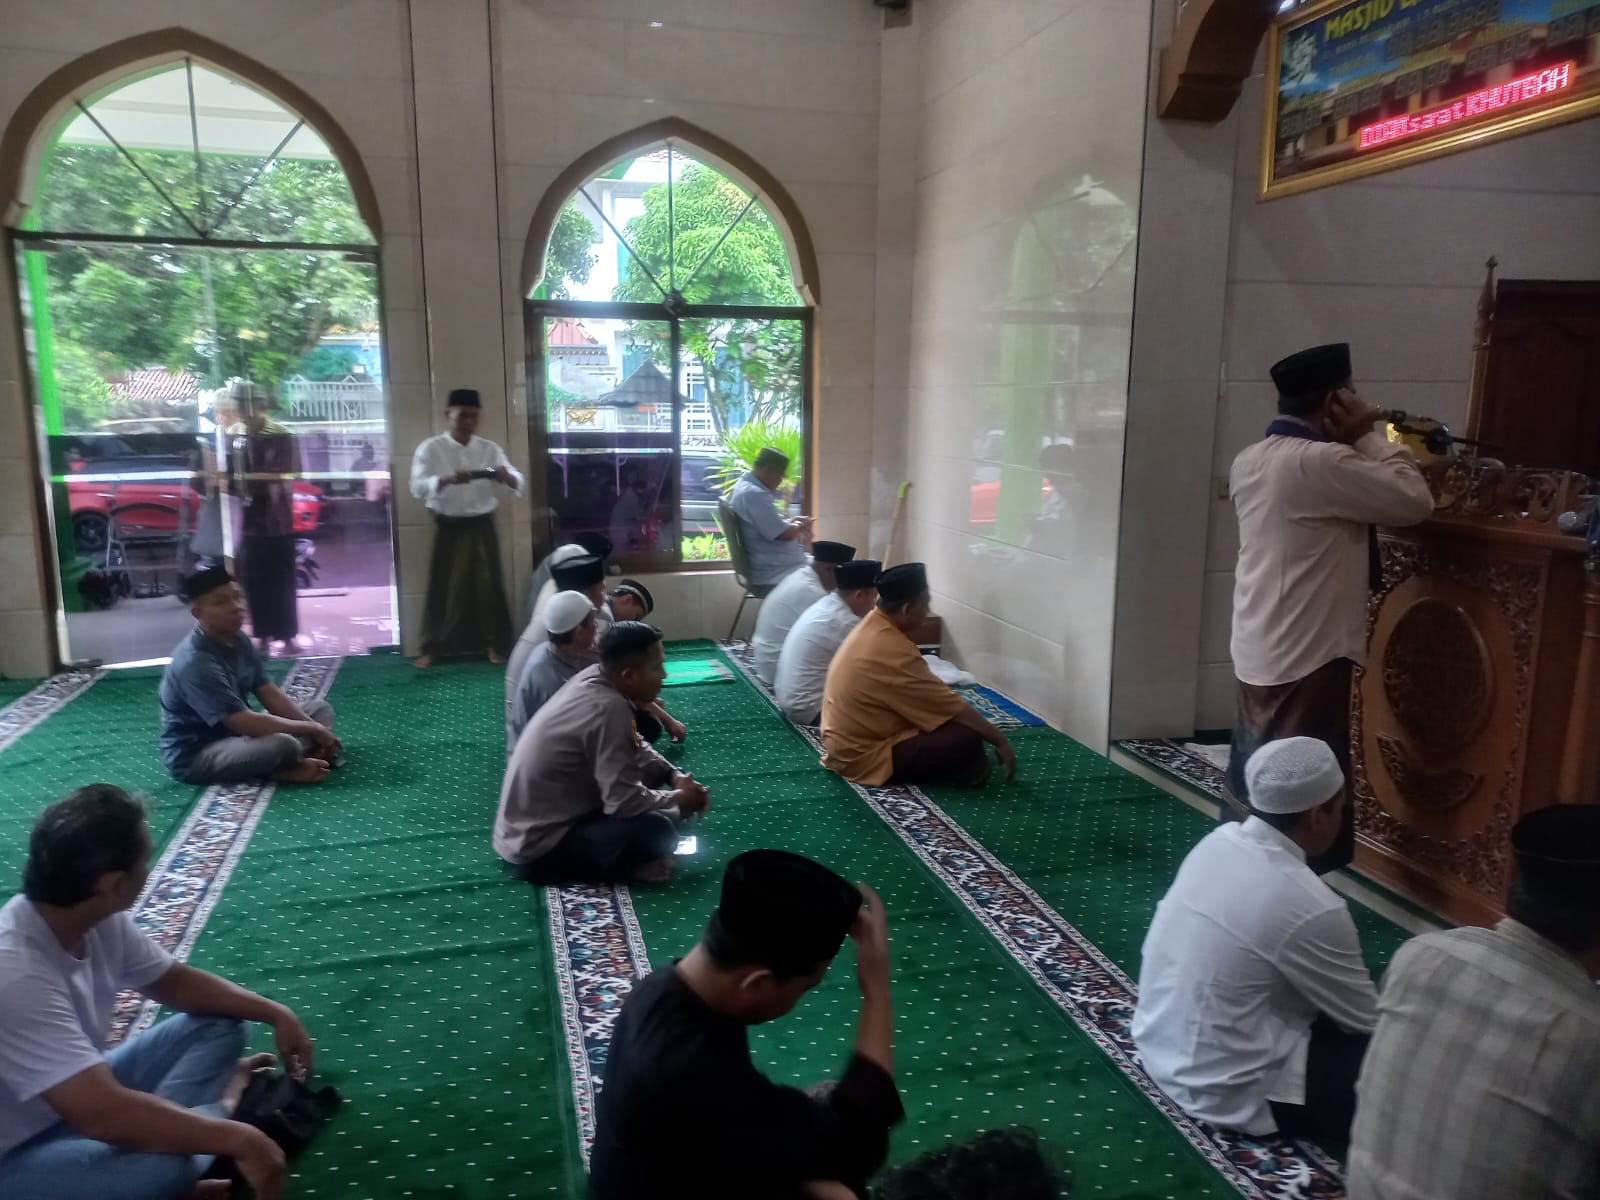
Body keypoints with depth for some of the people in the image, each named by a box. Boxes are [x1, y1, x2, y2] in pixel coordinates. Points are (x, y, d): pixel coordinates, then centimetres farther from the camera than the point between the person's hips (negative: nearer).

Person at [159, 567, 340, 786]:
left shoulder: (238, 640, -1)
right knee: (283, 745, -37)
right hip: (194, 755, -10)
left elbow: (271, 695, 4)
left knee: (321, 708, 6)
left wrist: (316, 730, -9)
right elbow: (245, 723, -30)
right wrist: (312, 729, -21)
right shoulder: (195, 664, -28)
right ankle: (286, 770, -5)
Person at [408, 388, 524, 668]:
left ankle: (496, 644, 18)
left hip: (482, 527, 2)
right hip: (449, 528, -2)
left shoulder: (489, 449, 3)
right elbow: (418, 487, -17)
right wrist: (448, 480, -35)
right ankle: (431, 648, 16)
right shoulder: (430, 449, -4)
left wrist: (506, 477, -29)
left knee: (489, 585, 5)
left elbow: (518, 481, -4)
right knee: (443, 588, 3)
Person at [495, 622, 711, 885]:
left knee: (648, 769, 14)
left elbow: (634, 748, 15)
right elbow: (624, 801, -26)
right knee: (657, 830, -25)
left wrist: (674, 775, 1)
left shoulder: (594, 677, -2)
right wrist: (679, 800, -9)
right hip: (535, 850, -10)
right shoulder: (607, 708, -28)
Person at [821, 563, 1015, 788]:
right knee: (967, 738, -18)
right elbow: (954, 708, -20)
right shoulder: (893, 652, -27)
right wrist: (1000, 741, -8)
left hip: (845, 743, 10)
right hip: (861, 757, -10)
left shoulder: (872, 624, 2)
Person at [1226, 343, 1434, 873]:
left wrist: (1353, 444, 6)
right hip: (1307, 655, -9)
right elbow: (1414, 501, -14)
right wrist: (1367, 435, -6)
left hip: (1258, 651, 9)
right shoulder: (1318, 462, -20)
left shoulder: (1251, 460, 7)